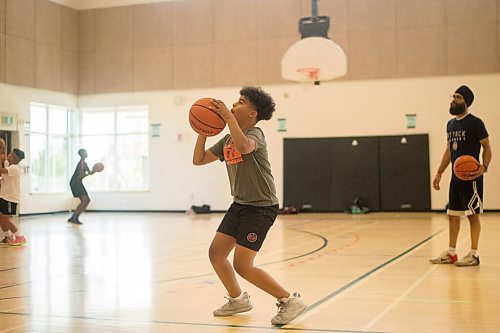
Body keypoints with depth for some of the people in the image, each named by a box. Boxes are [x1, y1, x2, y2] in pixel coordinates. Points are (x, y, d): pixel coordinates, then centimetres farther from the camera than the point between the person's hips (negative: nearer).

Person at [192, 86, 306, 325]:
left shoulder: (255, 133, -15)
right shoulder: (227, 139, 10)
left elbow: (243, 146, -41)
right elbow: (199, 160, 11)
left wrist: (228, 117, -33)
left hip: (261, 207, -8)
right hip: (239, 205, 8)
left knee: (242, 266, -12)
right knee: (215, 253, 8)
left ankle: (290, 301, 2)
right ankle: (237, 300, 29)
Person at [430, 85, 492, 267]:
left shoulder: (475, 122, -9)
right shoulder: (450, 124, 13)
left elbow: (487, 147, -9)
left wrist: (484, 167, -26)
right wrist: (439, 173, 17)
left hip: (471, 176, -8)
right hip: (456, 176, 8)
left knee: (473, 215, -3)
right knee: (452, 214, 11)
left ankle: (474, 255, 3)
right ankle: (451, 253, 19)